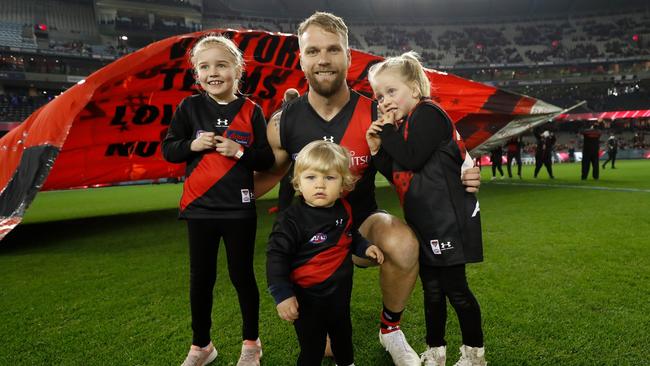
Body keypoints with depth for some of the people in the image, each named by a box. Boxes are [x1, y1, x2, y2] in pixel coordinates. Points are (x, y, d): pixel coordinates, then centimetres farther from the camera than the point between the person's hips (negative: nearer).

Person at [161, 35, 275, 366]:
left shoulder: (251, 111, -2)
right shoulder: (189, 107, 1)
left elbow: (267, 160, -2)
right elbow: (168, 150, 3)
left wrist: (239, 152, -18)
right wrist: (193, 144, -15)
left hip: (239, 210, -1)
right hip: (199, 208, 2)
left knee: (242, 275, 10)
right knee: (201, 278, 13)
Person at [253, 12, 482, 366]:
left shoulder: (376, 116, -15)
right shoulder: (283, 123, -11)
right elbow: (269, 175, 5)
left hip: (362, 223, -1)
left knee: (403, 244, -36)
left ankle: (390, 328, -4)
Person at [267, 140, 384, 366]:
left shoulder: (343, 210, -5)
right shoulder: (293, 219, -24)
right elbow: (276, 256, -21)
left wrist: (364, 247, -1)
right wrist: (282, 294, -25)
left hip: (341, 293, 6)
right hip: (308, 298, -6)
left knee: (343, 334, 30)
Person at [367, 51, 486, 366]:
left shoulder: (427, 113, -12)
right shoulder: (404, 126, 14)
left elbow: (411, 160, -23)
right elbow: (397, 175, 13)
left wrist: (388, 130, -11)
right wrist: (378, 150, -1)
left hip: (449, 220, -9)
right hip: (425, 224, 9)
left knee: (454, 288, 3)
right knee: (431, 289, 17)